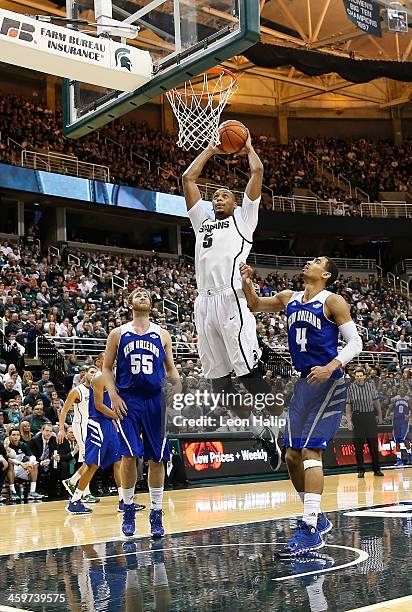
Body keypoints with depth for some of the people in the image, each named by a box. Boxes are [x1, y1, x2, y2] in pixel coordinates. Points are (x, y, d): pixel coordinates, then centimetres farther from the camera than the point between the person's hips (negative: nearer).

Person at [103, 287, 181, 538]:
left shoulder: (162, 334, 11)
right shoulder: (119, 334, 7)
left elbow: (170, 368, 15)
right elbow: (107, 368, 8)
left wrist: (178, 386, -5)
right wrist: (113, 395, -6)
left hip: (155, 400, 2)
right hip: (128, 400, -2)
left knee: (157, 459, 4)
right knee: (129, 455, -10)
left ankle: (156, 513, 14)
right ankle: (128, 509, 9)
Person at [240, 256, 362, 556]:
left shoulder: (333, 301, -8)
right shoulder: (289, 298, 11)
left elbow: (355, 342, -11)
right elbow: (255, 305, 26)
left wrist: (330, 368, -27)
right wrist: (247, 281, 6)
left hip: (329, 384, -7)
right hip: (304, 383, 7)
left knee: (310, 451, -15)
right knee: (292, 456, 8)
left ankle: (311, 531, -14)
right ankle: (317, 518, 23)